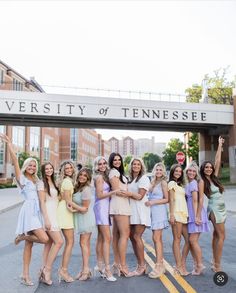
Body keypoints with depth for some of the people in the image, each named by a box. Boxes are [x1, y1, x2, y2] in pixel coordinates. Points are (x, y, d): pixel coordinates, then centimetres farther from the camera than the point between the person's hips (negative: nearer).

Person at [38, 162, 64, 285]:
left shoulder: (53, 182, 16)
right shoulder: (42, 183, -6)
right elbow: (42, 202, -12)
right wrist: (46, 219, -18)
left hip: (55, 214, 8)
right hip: (48, 215, -8)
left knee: (49, 243, 8)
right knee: (59, 241, -14)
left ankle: (44, 272, 14)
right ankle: (47, 270, -3)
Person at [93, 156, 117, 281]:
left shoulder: (104, 176, 16)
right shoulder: (99, 177, -8)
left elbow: (105, 193, 13)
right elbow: (99, 195, -13)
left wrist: (114, 192, 2)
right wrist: (114, 191, -18)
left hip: (104, 208, 9)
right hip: (101, 208, -9)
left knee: (101, 238, 11)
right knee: (107, 238, -13)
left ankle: (99, 265, 19)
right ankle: (107, 268, -13)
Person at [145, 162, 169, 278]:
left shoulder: (163, 182, -3)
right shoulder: (153, 182, 15)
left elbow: (166, 199, -6)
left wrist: (153, 202, -13)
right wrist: (148, 202, -1)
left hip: (159, 211, -7)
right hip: (153, 211, 7)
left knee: (156, 238, -10)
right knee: (158, 238, 10)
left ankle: (158, 266, -7)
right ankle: (161, 265, 17)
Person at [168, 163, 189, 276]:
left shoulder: (180, 184, 26)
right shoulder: (172, 183, 3)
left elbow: (183, 200, 19)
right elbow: (171, 200, -5)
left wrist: (187, 214, 12)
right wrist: (171, 215, -13)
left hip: (184, 213, 8)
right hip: (176, 213, -8)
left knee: (188, 239, 3)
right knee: (177, 239, -5)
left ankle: (182, 264, 12)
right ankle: (179, 266, -2)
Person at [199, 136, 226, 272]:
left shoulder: (214, 177, 6)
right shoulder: (202, 182, -10)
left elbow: (218, 161, 6)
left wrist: (220, 146, 8)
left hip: (222, 208, 7)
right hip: (214, 208, -7)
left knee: (216, 235, 10)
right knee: (221, 236, -7)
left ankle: (215, 261, 17)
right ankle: (217, 265, -3)